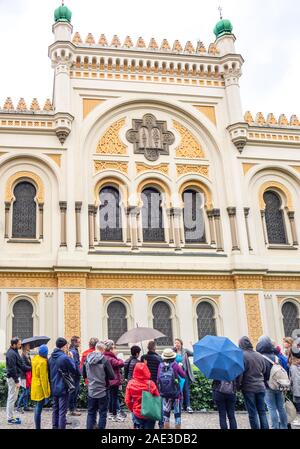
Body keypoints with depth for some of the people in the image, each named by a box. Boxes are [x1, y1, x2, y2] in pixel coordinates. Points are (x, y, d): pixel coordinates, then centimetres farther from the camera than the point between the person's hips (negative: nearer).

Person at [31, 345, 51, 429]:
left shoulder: (35, 358, 3)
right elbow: (43, 379, -21)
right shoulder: (43, 362, -22)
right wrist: (46, 394, -17)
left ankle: (37, 426, 29)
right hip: (41, 388, -9)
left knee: (37, 407, 20)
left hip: (35, 386, 9)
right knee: (39, 409, -3)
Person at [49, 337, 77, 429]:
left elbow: (49, 371, 13)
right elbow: (74, 370, -9)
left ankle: (55, 426, 23)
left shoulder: (51, 357, 4)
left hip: (54, 387, 7)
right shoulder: (65, 357, -19)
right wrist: (71, 358, 0)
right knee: (62, 411, -1)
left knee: (55, 409, 17)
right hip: (63, 388, -7)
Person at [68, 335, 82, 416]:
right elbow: (75, 364, -20)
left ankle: (73, 408, 24)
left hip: (76, 374, 10)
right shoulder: (73, 351, -18)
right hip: (75, 374, -10)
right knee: (74, 391, -3)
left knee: (77, 390, 16)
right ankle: (72, 410, 4)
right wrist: (79, 373, -15)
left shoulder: (74, 350, 14)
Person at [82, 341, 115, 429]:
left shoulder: (87, 359, -2)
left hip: (91, 391, 4)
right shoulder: (104, 360, -16)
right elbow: (112, 376, -11)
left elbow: (84, 375, 10)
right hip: (102, 391, -4)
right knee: (103, 413, 8)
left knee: (91, 413, 14)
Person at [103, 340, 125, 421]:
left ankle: (111, 413, 30)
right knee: (114, 398, 1)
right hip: (114, 380, -9)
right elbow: (121, 363, -31)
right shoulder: (111, 359, -25)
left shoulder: (105, 357, 5)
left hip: (109, 381, 9)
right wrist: (119, 359, -11)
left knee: (111, 397, 20)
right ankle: (114, 416, 8)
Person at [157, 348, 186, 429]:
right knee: (177, 414, 9)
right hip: (176, 393, -3)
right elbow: (183, 375, -1)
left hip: (164, 394, 3)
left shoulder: (161, 365, -3)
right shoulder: (175, 365, -11)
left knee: (166, 414, 13)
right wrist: (180, 367, 15)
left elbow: (158, 379, -1)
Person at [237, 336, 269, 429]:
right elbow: (264, 371, 14)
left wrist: (238, 386, -4)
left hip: (248, 388, -5)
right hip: (260, 387, 5)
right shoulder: (260, 356, 5)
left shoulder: (242, 355, -14)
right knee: (262, 411, 12)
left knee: (252, 413, 3)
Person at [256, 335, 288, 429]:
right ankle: (284, 426, 20)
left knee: (272, 409, 0)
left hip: (268, 387, -5)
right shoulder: (276, 357, 3)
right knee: (281, 408, 13)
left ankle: (276, 427, 1)